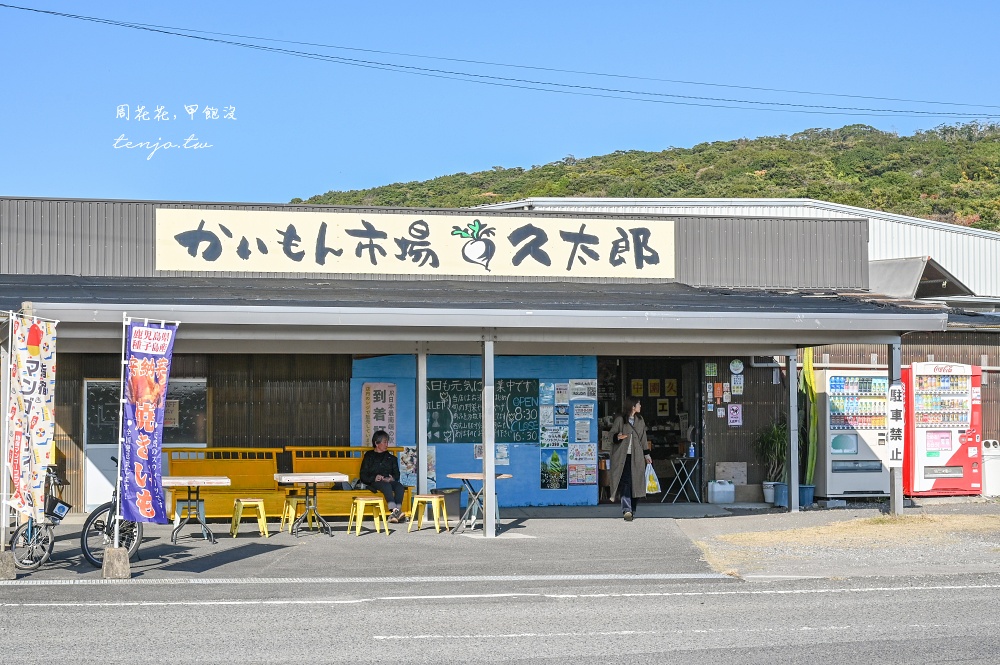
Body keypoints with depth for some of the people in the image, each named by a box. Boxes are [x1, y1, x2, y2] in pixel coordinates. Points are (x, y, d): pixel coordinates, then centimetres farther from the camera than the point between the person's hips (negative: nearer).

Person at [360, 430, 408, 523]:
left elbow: (397, 474, 18)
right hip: (374, 483, -3)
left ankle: (397, 511, -51)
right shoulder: (369, 456, 16)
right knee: (386, 485, -38)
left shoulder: (391, 458, 26)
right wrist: (374, 478, -13)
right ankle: (395, 511, -57)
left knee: (399, 486, -32)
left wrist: (392, 478, -7)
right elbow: (363, 476, 7)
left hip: (389, 481, 3)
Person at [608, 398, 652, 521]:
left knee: (635, 483, 2)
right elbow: (612, 434, 1)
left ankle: (632, 510, 14)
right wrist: (618, 437, -21)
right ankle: (627, 510, -20)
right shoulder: (620, 420, -1)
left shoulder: (640, 421, 15)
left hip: (636, 456, 5)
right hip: (623, 456, -5)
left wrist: (646, 454, 19)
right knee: (625, 482, -13)